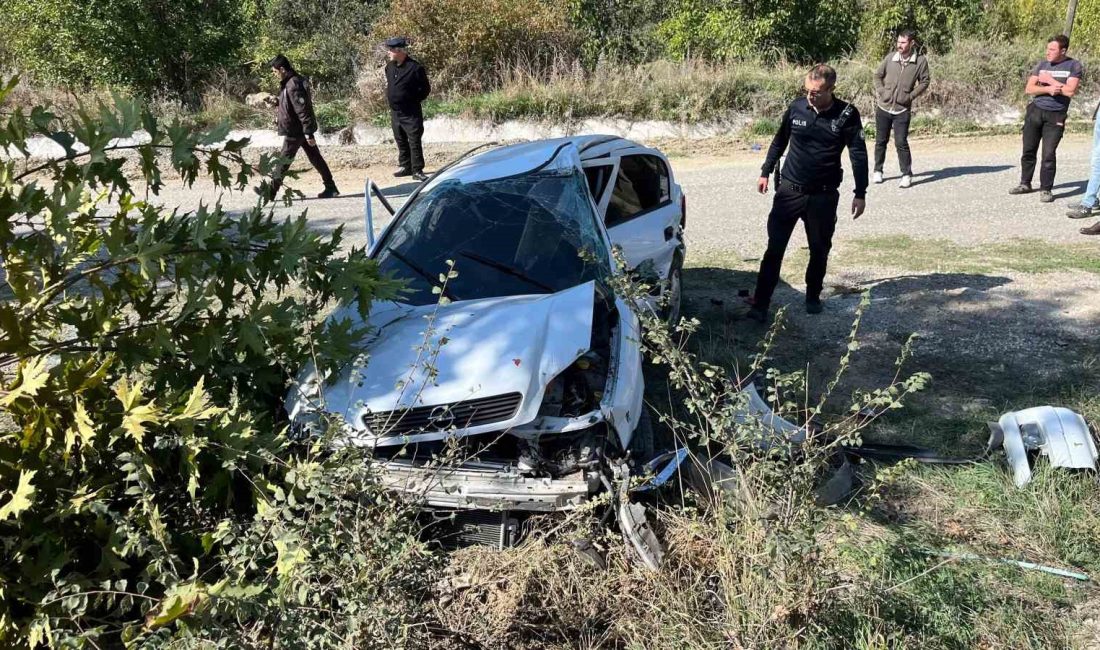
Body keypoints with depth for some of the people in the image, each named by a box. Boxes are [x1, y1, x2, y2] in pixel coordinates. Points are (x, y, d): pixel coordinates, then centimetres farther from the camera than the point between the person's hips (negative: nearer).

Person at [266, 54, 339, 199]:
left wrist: (309, 133, -24)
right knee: (315, 158, 11)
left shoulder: (293, 86, -21)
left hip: (295, 131, -10)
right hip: (301, 129, 10)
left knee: (284, 160, 0)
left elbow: (302, 110, -24)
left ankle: (271, 191, 8)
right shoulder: (291, 82, 10)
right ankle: (331, 187, 15)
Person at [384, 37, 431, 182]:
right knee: (401, 142, 15)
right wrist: (390, 98, 14)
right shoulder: (389, 66, 7)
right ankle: (405, 166, 26)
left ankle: (417, 170, -2)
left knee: (414, 142, -5)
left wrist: (414, 100, -5)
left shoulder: (415, 68, -14)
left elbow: (426, 89, -7)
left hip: (411, 113, -7)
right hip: (395, 112, 7)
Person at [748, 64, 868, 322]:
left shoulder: (846, 114, -8)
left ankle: (813, 297, 32)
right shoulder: (797, 107, -2)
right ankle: (760, 305, 1)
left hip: (824, 195, -1)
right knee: (774, 248, -3)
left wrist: (860, 194, -6)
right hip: (789, 190, 1)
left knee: (820, 249, 11)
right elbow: (779, 141, 12)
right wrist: (765, 173, 16)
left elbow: (858, 154, -4)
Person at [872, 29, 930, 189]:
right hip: (883, 107, 2)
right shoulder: (890, 57, -1)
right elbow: (878, 75, 10)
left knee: (901, 142, -6)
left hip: (902, 110, -2)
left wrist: (911, 95, -7)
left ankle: (907, 175, 5)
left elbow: (925, 81, 2)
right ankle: (878, 171, 25)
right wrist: (880, 91, -2)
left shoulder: (920, 61, -5)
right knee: (881, 141, 11)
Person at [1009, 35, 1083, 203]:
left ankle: (1046, 189, 3)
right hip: (1035, 111, 4)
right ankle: (1025, 184, 23)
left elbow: (1070, 91, -15)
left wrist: (1049, 80, -9)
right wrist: (1048, 89, -16)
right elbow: (1029, 89, 0)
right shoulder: (1041, 65, 6)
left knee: (1049, 154, -7)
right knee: (1028, 150, 9)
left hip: (1056, 116, -4)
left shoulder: (1074, 66, -3)